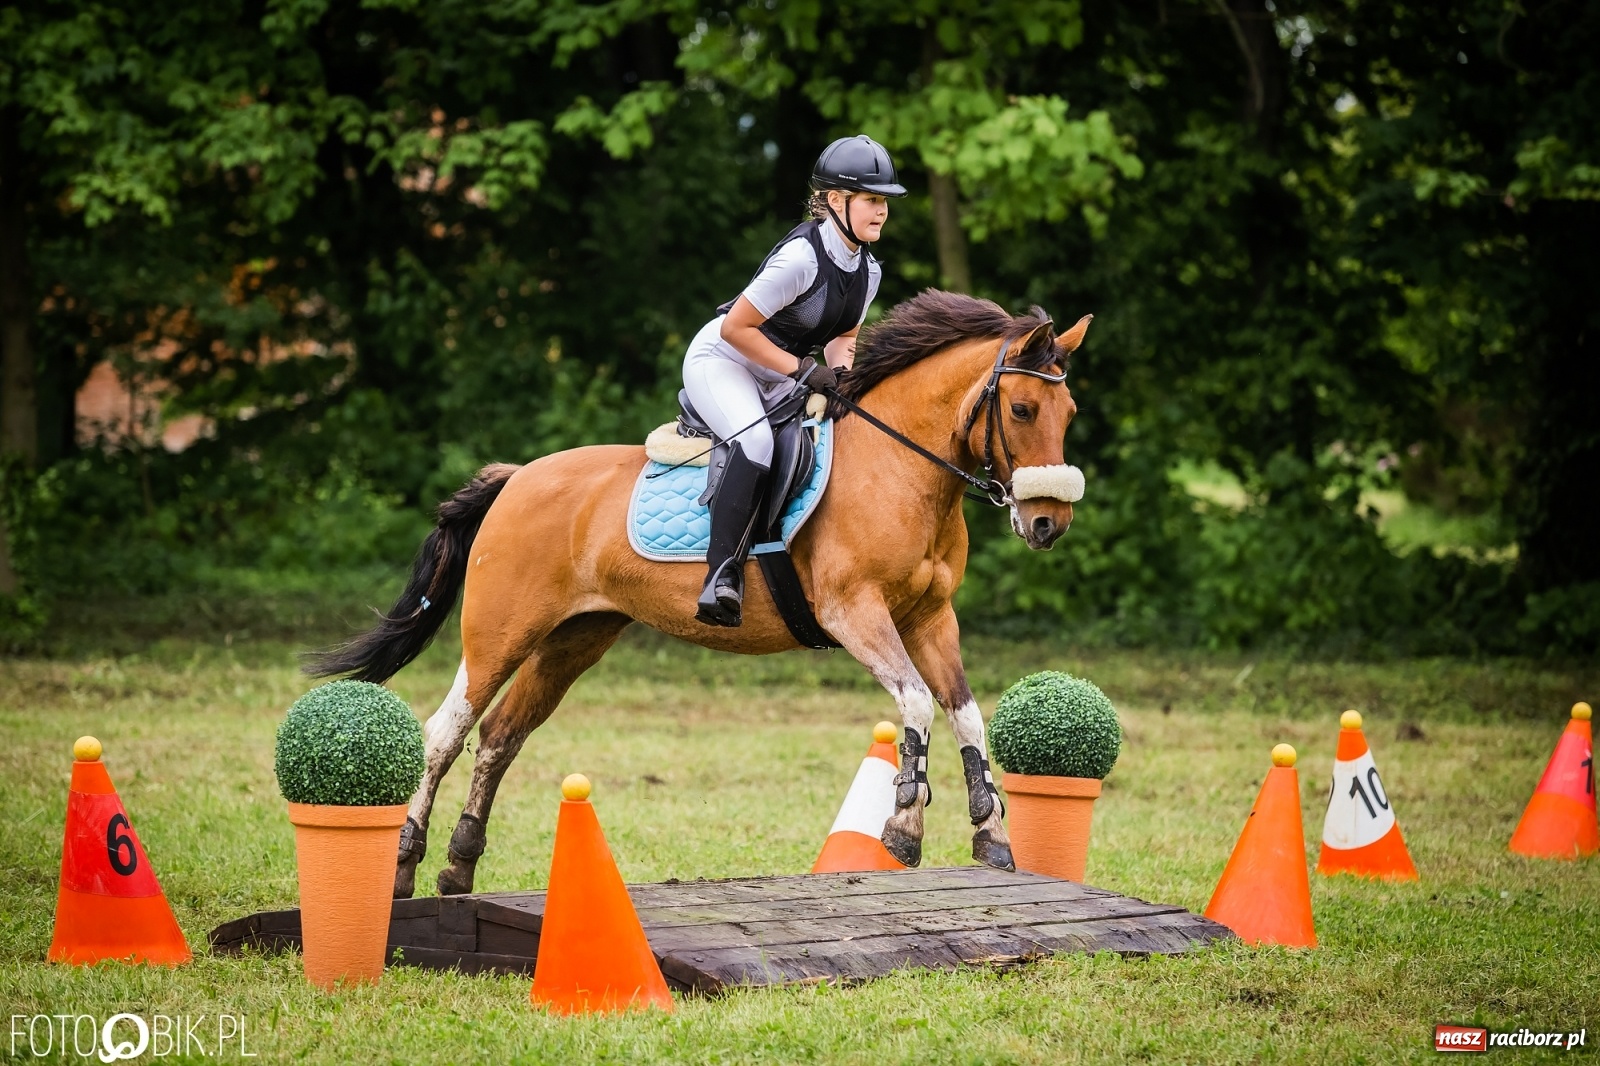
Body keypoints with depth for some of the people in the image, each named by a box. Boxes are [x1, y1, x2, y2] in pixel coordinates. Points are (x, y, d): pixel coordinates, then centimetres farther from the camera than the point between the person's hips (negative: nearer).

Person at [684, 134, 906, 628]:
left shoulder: (867, 271, 0)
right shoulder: (802, 257, -26)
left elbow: (844, 334, 13)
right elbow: (735, 328, -24)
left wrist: (841, 372, -10)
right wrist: (801, 369, -23)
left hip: (776, 380, 8)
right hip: (720, 361, -8)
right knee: (756, 441, -36)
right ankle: (722, 573, -36)